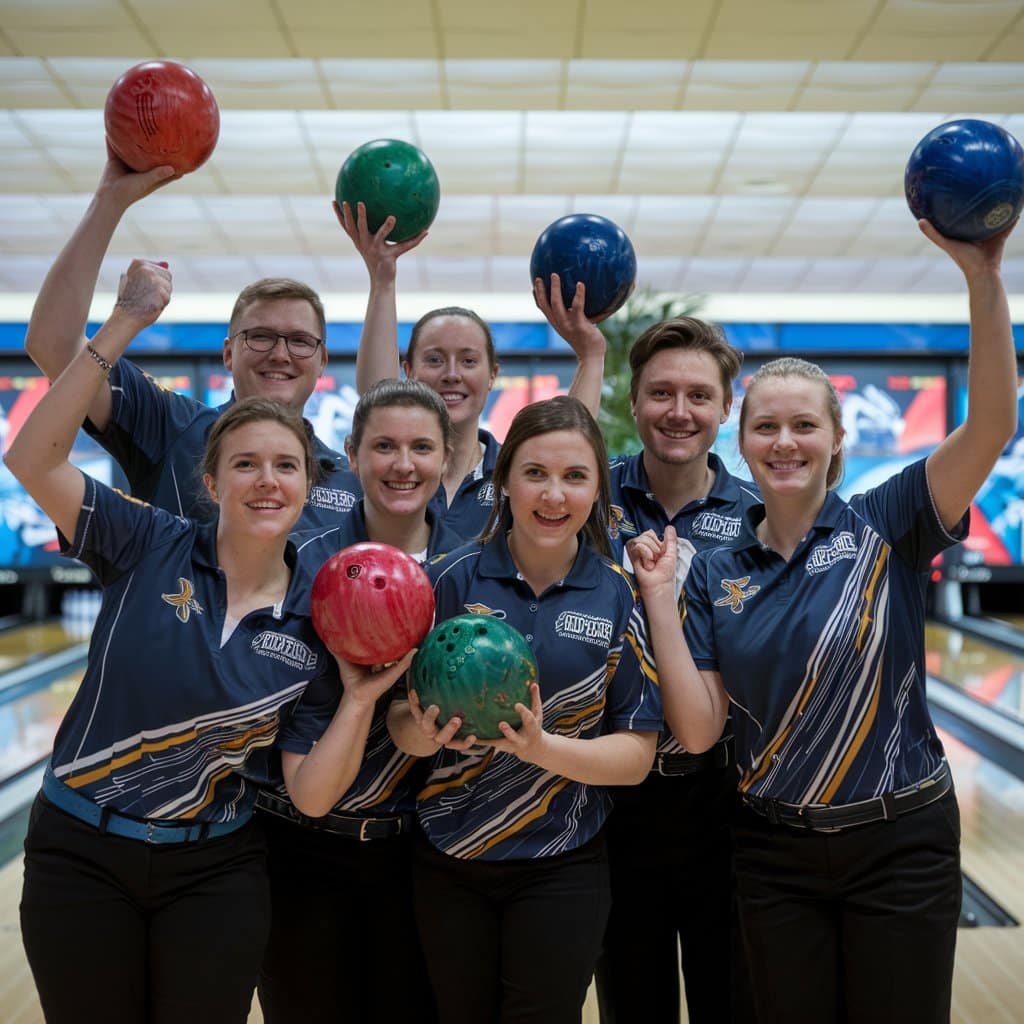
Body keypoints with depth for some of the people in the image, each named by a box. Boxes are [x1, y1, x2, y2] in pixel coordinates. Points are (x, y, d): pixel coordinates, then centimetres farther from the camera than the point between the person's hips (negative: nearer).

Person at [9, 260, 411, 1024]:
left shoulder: (319, 619, -6)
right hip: (79, 853, -1)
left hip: (214, 872, 1)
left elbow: (310, 795, -8)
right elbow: (33, 459, -22)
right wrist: (126, 325, -25)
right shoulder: (149, 548, -9)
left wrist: (361, 699, -22)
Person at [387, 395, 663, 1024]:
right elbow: (403, 724, -2)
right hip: (448, 860, 1)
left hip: (562, 870, -1)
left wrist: (543, 747, -23)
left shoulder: (619, 597, -6)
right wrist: (423, 729, -26)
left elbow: (637, 753, -5)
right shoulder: (453, 579, -7)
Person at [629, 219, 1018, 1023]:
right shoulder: (716, 573, 0)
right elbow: (699, 729, -7)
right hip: (776, 851, 2)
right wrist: (659, 596, -14)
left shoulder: (885, 528, -7)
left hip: (901, 843, -2)